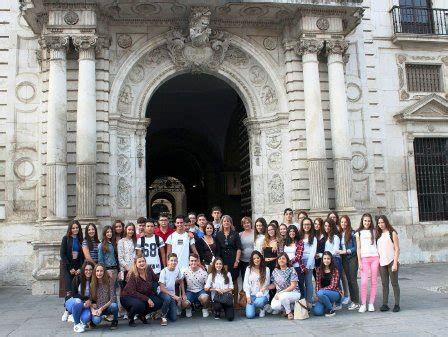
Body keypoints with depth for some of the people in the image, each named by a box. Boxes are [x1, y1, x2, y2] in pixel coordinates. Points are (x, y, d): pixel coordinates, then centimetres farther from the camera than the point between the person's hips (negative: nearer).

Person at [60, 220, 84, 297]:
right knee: (69, 291, -11)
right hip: (68, 267, -2)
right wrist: (70, 268, -8)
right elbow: (62, 254, -2)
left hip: (78, 268, 2)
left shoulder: (80, 239, 11)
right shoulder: (66, 238, 4)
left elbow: (83, 255, 8)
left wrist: (80, 268, -4)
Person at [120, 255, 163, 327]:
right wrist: (147, 299, -29)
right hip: (128, 296, -6)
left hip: (144, 295, 6)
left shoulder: (149, 269, -12)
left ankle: (142, 315, 13)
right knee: (139, 304, -36)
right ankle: (131, 318, -2)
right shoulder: (132, 275, -25)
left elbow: (156, 279, 9)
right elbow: (132, 292, -27)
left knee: (158, 303, -14)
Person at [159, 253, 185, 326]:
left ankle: (166, 312, 28)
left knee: (173, 318, -6)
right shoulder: (164, 272, -20)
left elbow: (181, 281, 11)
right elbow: (162, 288, -20)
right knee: (168, 298, -40)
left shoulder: (177, 269, -6)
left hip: (172, 293, 4)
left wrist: (183, 294, 7)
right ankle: (163, 316, -13)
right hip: (163, 292, -4)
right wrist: (174, 296, -25)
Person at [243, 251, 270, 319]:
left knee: (258, 302, -37)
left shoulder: (266, 269, 1)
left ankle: (262, 308, 2)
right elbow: (246, 283, 3)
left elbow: (266, 284, 0)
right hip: (251, 294, 1)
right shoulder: (248, 269, 4)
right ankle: (254, 307, 21)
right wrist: (248, 296, -7)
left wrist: (260, 293, -13)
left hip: (263, 294, -1)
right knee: (249, 315, -16)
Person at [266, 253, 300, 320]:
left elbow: (293, 286, -16)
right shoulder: (275, 271, 6)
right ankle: (286, 308, 7)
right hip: (280, 294, 4)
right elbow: (273, 285, 11)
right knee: (274, 306, -27)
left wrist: (281, 293, -21)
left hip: (293, 293, -4)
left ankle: (289, 312, -8)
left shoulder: (291, 270, -10)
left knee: (282, 297, -38)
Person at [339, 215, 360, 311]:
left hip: (352, 258, -5)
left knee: (353, 280, -5)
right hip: (344, 259, 5)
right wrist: (340, 251, -4)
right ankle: (352, 301, 15)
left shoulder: (352, 233, -8)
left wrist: (347, 251, -16)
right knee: (349, 280, 8)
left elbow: (356, 247, -9)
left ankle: (356, 303, 0)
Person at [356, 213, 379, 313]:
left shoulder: (374, 231, 10)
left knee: (373, 282, 2)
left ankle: (371, 304, 9)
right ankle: (363, 304, -3)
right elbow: (358, 248, 6)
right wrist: (359, 261, -1)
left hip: (374, 258, 1)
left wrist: (379, 259, 2)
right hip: (364, 258, -1)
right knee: (364, 282, -9)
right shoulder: (359, 233, 8)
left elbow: (378, 245, 10)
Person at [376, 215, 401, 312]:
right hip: (382, 263, 5)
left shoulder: (392, 233, -2)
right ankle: (385, 304, 9)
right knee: (384, 284, 6)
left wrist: (395, 263, -13)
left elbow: (397, 249, -6)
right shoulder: (378, 235, 13)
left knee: (394, 283, 2)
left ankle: (397, 304, 8)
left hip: (391, 262, -5)